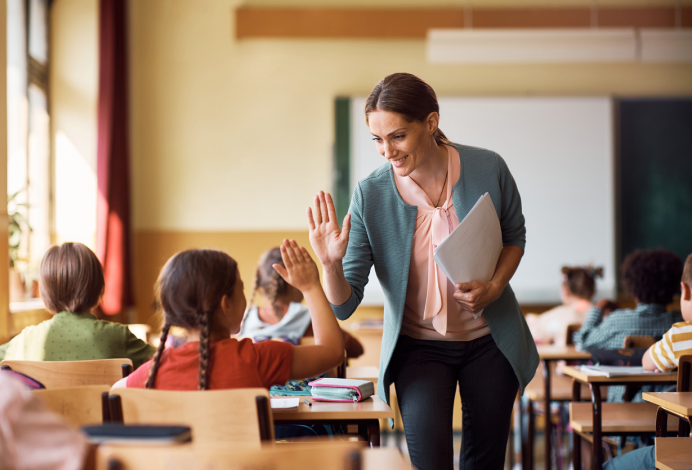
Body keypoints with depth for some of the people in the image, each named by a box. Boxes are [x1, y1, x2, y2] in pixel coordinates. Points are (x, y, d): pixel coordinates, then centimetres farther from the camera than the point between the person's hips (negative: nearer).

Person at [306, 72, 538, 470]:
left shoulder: (488, 169, -14)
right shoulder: (370, 195, -16)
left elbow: (515, 236, 7)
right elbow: (344, 305, -13)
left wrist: (495, 286, -11)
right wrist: (331, 265, -34)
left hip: (489, 341, 2)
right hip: (418, 346, -1)